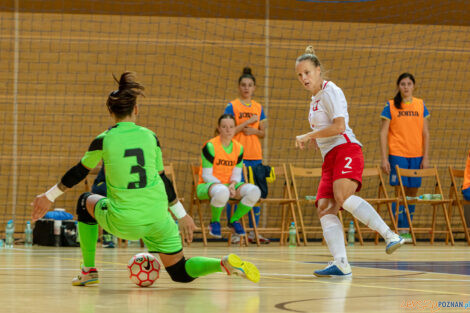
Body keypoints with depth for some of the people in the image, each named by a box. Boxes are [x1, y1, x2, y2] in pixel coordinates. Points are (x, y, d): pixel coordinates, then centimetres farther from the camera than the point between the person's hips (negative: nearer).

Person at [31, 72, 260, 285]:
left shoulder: (103, 140, -4)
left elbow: (79, 172, 8)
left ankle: (89, 271, 31)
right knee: (181, 273, 14)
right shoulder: (150, 136, 4)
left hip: (123, 222, -3)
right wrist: (181, 215, 22)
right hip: (158, 219, 3)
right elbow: (162, 178, 11)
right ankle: (226, 263, -15)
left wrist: (49, 196, 23)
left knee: (86, 202, 29)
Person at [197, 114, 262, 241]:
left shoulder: (238, 147, 5)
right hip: (207, 186, -5)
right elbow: (206, 175, -12)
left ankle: (233, 220, 2)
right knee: (222, 192, -42)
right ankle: (214, 222, -11)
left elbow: (236, 174, 7)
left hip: (228, 185, 5)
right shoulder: (210, 146, -11)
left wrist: (232, 185, -16)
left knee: (254, 191, -22)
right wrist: (223, 186, -25)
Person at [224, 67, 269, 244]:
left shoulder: (259, 108, 12)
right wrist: (247, 122, -13)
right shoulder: (232, 106, -1)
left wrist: (254, 131, -6)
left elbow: (263, 133, 15)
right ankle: (238, 232, -1)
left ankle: (253, 231, 11)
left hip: (255, 156, 4)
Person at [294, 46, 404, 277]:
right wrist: (312, 140, 18)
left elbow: (339, 126, -15)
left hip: (346, 150, -9)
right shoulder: (315, 99, 25)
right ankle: (341, 263, -24)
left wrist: (308, 136, -8)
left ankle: (390, 236, -33)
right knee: (324, 208, -11)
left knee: (342, 197, -32)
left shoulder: (330, 91, -3)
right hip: (329, 158, 9)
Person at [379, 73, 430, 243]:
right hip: (397, 154, -3)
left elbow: (425, 133, 10)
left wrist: (425, 157, 4)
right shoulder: (391, 106, 0)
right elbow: (383, 133, -1)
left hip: (416, 155, 3)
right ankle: (400, 231, -5)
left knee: (413, 192, 5)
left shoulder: (420, 105, 9)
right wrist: (384, 158, -7)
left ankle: (407, 229, 13)